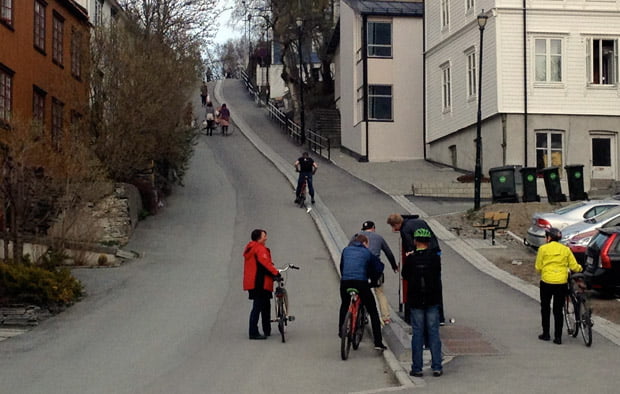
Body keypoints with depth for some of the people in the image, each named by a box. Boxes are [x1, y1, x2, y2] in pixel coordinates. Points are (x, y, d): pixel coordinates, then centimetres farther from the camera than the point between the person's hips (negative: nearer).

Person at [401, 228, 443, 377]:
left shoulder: (411, 258, -9)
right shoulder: (435, 257, -6)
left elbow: (405, 275, 3)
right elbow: (438, 274, 5)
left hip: (415, 301, -1)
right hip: (433, 300, 1)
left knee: (417, 333, 5)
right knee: (433, 333, 7)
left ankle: (417, 368, 6)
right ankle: (437, 367, 6)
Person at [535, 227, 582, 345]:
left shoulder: (543, 249, -3)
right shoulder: (566, 249, 5)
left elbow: (538, 267, -2)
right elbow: (574, 266, 4)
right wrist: (580, 268, 26)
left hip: (546, 282, -2)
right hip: (561, 282, 2)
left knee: (545, 308, 14)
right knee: (558, 310, 8)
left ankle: (546, 334, 17)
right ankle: (558, 337, 7)